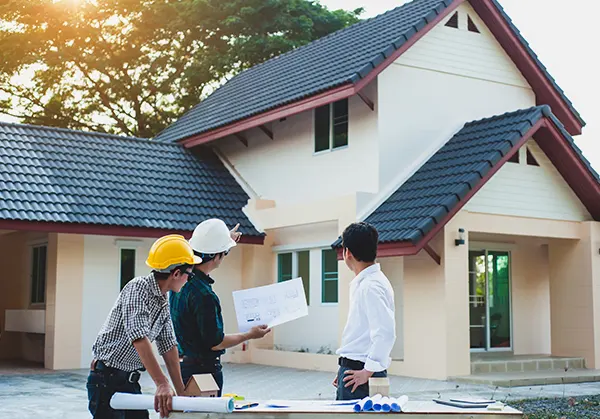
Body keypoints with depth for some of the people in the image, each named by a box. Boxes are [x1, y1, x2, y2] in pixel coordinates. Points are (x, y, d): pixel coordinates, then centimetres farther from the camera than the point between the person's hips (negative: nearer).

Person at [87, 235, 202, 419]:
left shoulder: (164, 303, 8)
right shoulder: (138, 288, -18)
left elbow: (168, 346, 10)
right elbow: (139, 338, -30)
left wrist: (181, 391, 4)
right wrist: (162, 384, -37)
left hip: (131, 381, 8)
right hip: (107, 379, -8)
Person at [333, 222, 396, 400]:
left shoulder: (371, 286, -17)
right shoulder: (361, 283, 15)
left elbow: (385, 333, -25)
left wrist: (368, 371, -19)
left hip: (361, 374, -9)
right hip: (355, 369, 9)